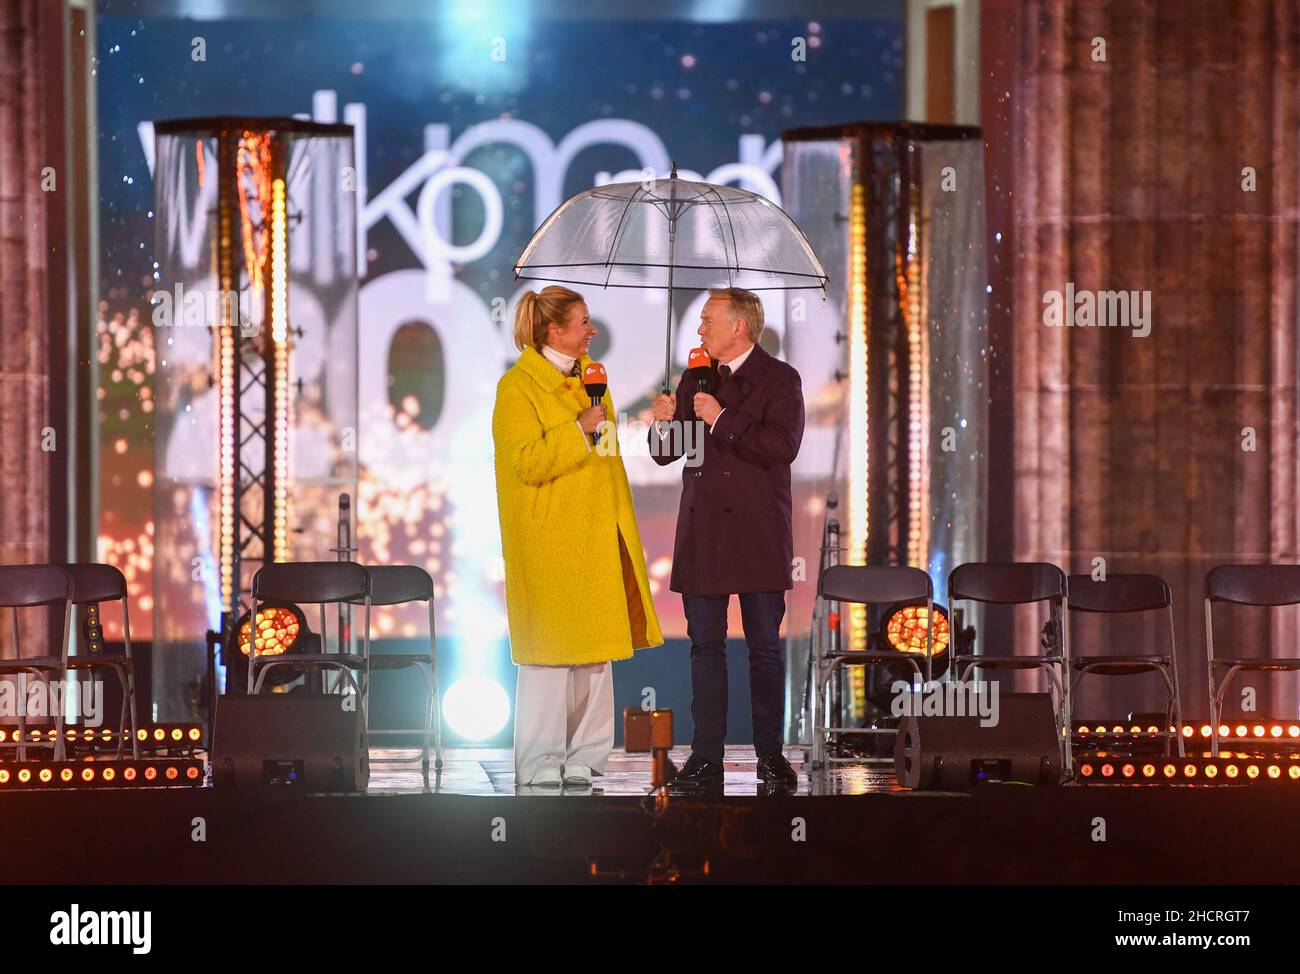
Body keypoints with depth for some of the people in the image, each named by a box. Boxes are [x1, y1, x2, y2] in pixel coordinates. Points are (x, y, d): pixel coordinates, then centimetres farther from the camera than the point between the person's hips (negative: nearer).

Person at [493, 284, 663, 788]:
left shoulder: (591, 377, 15)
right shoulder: (517, 387, -8)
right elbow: (527, 462, -18)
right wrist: (579, 428, -20)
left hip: (597, 536, 7)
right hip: (548, 543, -7)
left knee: (596, 642, 6)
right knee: (550, 645, -5)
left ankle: (585, 752, 11)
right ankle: (541, 760, 0)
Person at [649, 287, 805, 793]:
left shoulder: (779, 380, -2)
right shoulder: (695, 380, 14)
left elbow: (782, 446, -16)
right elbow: (667, 453, 16)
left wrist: (723, 419, -15)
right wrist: (664, 424, -6)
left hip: (757, 533, -5)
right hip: (701, 532, 5)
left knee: (765, 647, 1)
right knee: (705, 646, 3)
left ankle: (771, 756, 8)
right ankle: (705, 760, 3)